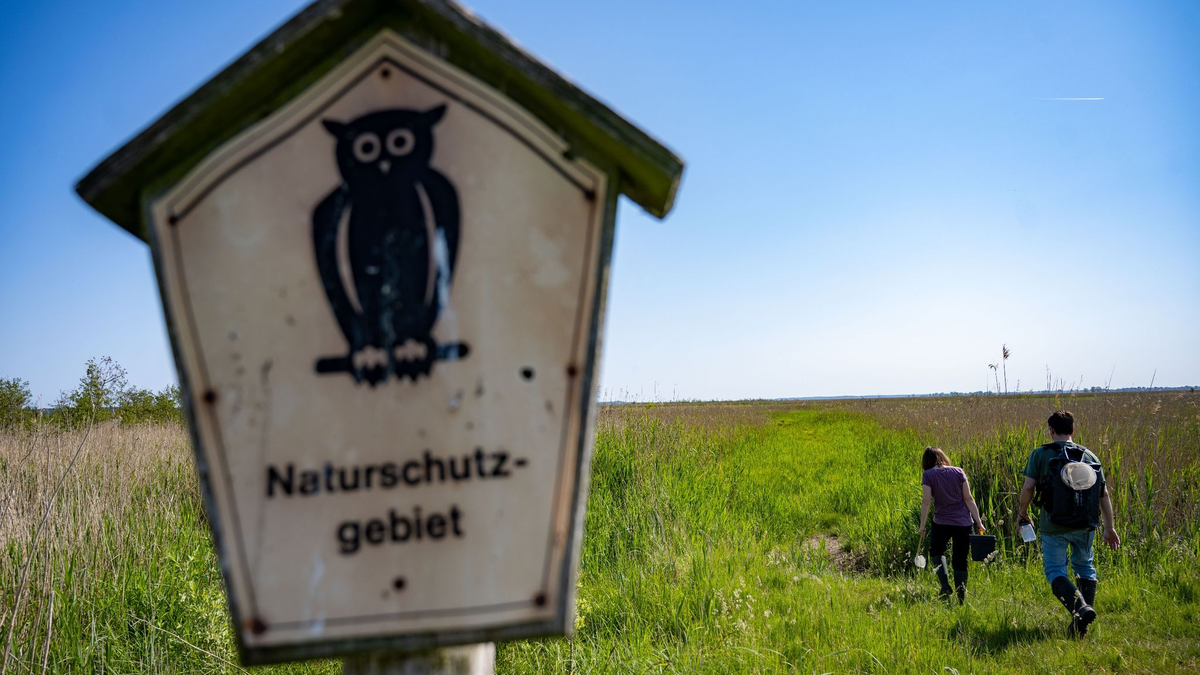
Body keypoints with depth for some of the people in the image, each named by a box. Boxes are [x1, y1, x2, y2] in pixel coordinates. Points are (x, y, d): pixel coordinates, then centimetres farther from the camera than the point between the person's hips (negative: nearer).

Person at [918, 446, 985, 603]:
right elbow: (968, 498, 1)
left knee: (936, 552, 23)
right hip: (963, 522, 2)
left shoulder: (928, 475, -3)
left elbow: (926, 501, -8)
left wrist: (922, 526, -3)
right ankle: (961, 600, 11)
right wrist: (978, 522, 3)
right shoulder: (958, 471, 5)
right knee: (960, 561, 11)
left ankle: (945, 586, 4)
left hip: (942, 522, -2)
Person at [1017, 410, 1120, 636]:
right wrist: (1109, 528, 12)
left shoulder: (1040, 454, -3)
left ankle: (1080, 607, -19)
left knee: (1055, 571, 5)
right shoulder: (1089, 455, 7)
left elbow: (1028, 487, -10)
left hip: (1054, 526, -3)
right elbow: (1104, 493, 5)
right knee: (1084, 566, 23)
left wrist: (1022, 513, 7)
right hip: (1085, 525, 3)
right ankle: (1086, 608, 18)